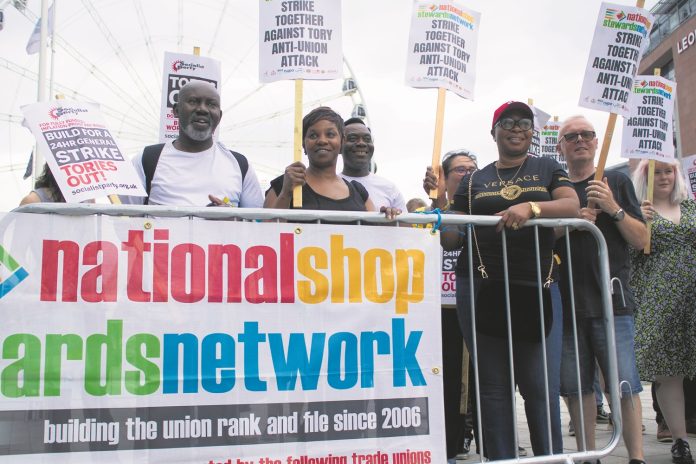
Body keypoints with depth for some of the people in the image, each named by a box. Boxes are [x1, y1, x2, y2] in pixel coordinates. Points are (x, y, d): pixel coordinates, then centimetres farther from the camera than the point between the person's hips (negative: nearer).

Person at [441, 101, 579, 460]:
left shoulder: (548, 169, 13)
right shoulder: (473, 181, 14)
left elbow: (572, 207, -4)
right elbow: (453, 238, 11)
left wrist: (531, 207, -22)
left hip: (536, 289, -1)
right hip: (482, 290, 1)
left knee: (541, 385, -1)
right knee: (493, 386, 5)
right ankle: (500, 459, 14)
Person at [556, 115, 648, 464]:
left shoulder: (617, 182, 9)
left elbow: (641, 240, 5)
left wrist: (614, 209, -11)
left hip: (611, 299, -2)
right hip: (566, 301, 2)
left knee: (624, 383, -7)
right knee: (576, 386, 6)